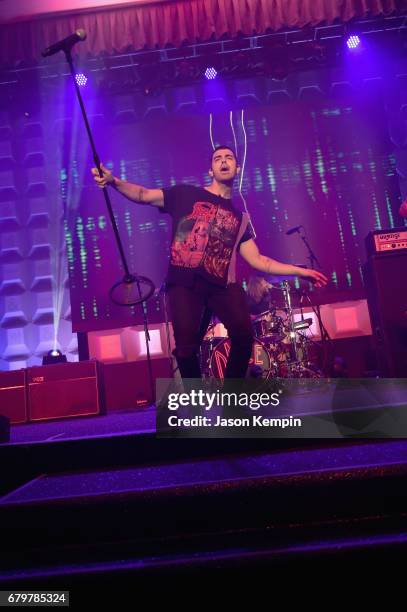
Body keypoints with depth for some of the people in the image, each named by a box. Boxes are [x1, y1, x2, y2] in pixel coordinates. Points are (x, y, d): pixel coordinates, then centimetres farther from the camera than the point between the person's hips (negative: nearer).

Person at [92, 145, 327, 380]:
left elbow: (258, 260, 17)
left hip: (221, 285, 2)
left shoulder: (240, 217, 21)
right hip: (184, 282, -2)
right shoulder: (186, 194, 13)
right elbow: (142, 195, 8)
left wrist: (300, 271, 12)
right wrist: (113, 181, -12)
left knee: (244, 335, -17)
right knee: (186, 348, -12)